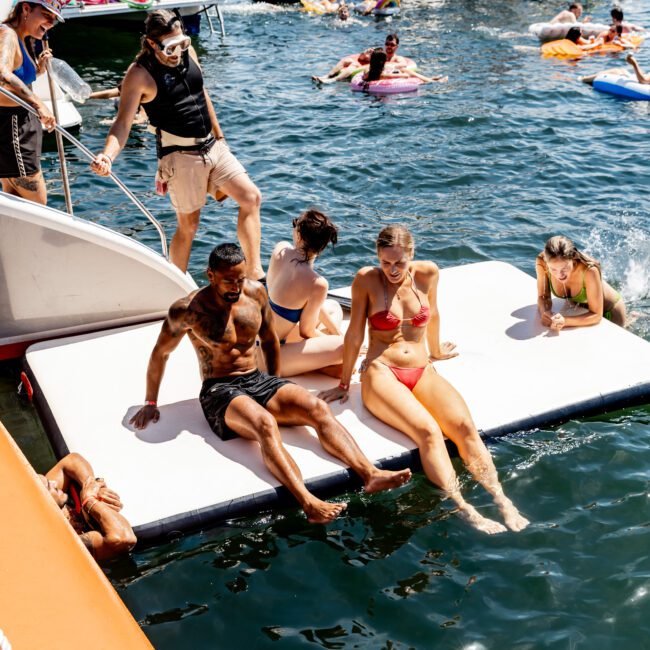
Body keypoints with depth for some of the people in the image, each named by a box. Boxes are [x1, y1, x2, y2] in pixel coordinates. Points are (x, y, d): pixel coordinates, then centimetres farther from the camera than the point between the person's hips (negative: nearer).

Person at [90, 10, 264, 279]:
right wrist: (107, 156, -39)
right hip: (180, 156, -7)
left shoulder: (187, 52, 3)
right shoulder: (140, 74, -15)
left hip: (212, 146, 7)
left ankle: (254, 272, 9)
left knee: (251, 198, 2)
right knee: (188, 226, -1)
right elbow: (123, 123, -21)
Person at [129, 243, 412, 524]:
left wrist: (276, 389, 19)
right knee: (264, 423, -38)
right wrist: (151, 403, 9)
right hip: (219, 390, -5)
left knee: (317, 407, -24)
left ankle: (370, 474, -38)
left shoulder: (255, 292, 5)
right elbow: (160, 353, 5)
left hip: (258, 380, 5)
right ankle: (309, 503, -57)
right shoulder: (188, 309, -8)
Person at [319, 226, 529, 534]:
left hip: (423, 372, 4)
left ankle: (502, 501, -30)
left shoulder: (428, 273, 5)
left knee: (464, 425, -25)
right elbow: (355, 332, 1)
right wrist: (344, 384, 8)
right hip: (381, 373, -3)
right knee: (428, 431, -30)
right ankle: (464, 510, -38)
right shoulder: (367, 279, -4)